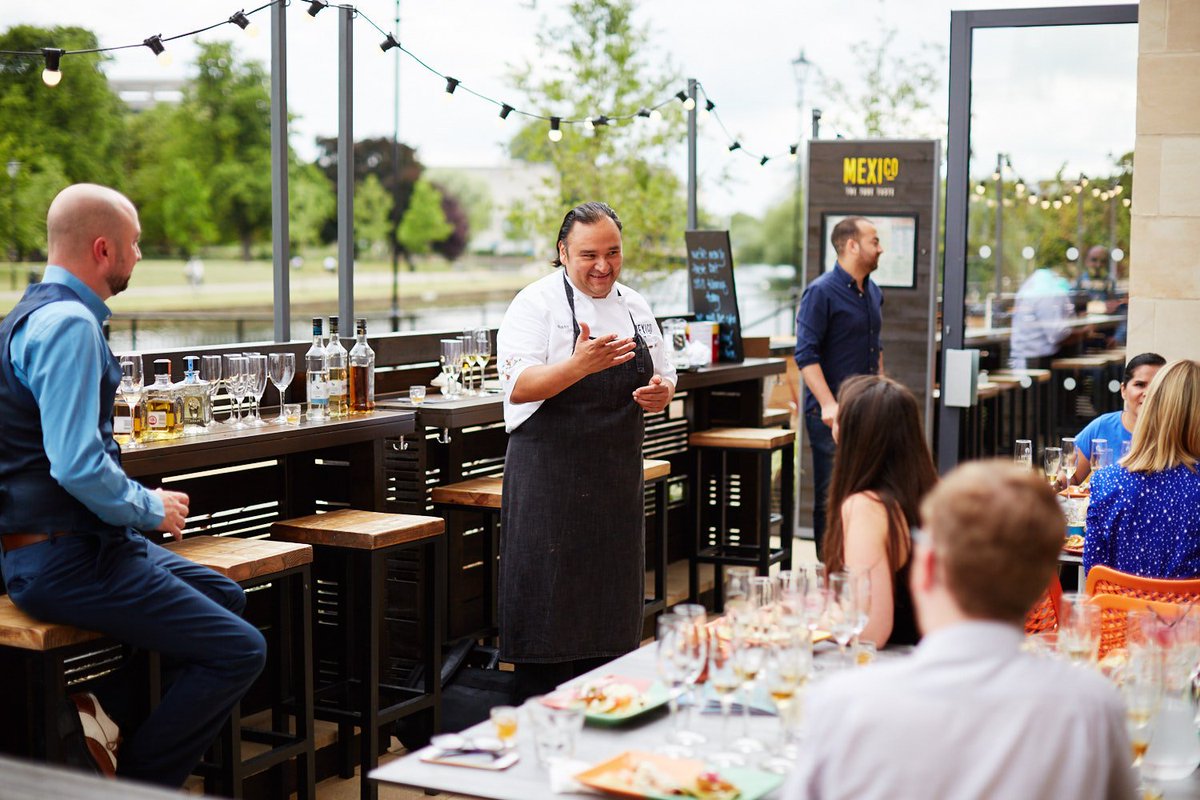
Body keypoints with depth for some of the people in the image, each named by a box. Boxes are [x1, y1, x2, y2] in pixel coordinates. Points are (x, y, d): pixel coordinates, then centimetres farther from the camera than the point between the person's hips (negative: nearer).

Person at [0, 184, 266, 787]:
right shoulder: (68, 324, -19)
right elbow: (77, 467, -27)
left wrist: (141, 504, 11)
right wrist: (149, 508, -11)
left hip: (77, 538, 11)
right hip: (63, 560, -11)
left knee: (225, 598, 23)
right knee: (240, 651, -12)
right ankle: (135, 781, 1)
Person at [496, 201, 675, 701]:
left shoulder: (634, 307, 13)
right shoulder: (537, 303, -8)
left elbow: (663, 378, 20)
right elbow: (519, 386, -19)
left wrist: (659, 393, -4)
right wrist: (580, 364, -35)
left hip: (617, 476, 6)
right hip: (550, 475, -6)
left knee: (611, 599, 12)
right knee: (548, 603, -3)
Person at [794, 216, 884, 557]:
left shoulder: (873, 293, 15)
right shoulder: (821, 292, -10)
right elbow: (806, 355, -16)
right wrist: (829, 405, -23)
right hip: (832, 412, -7)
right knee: (831, 493, -2)